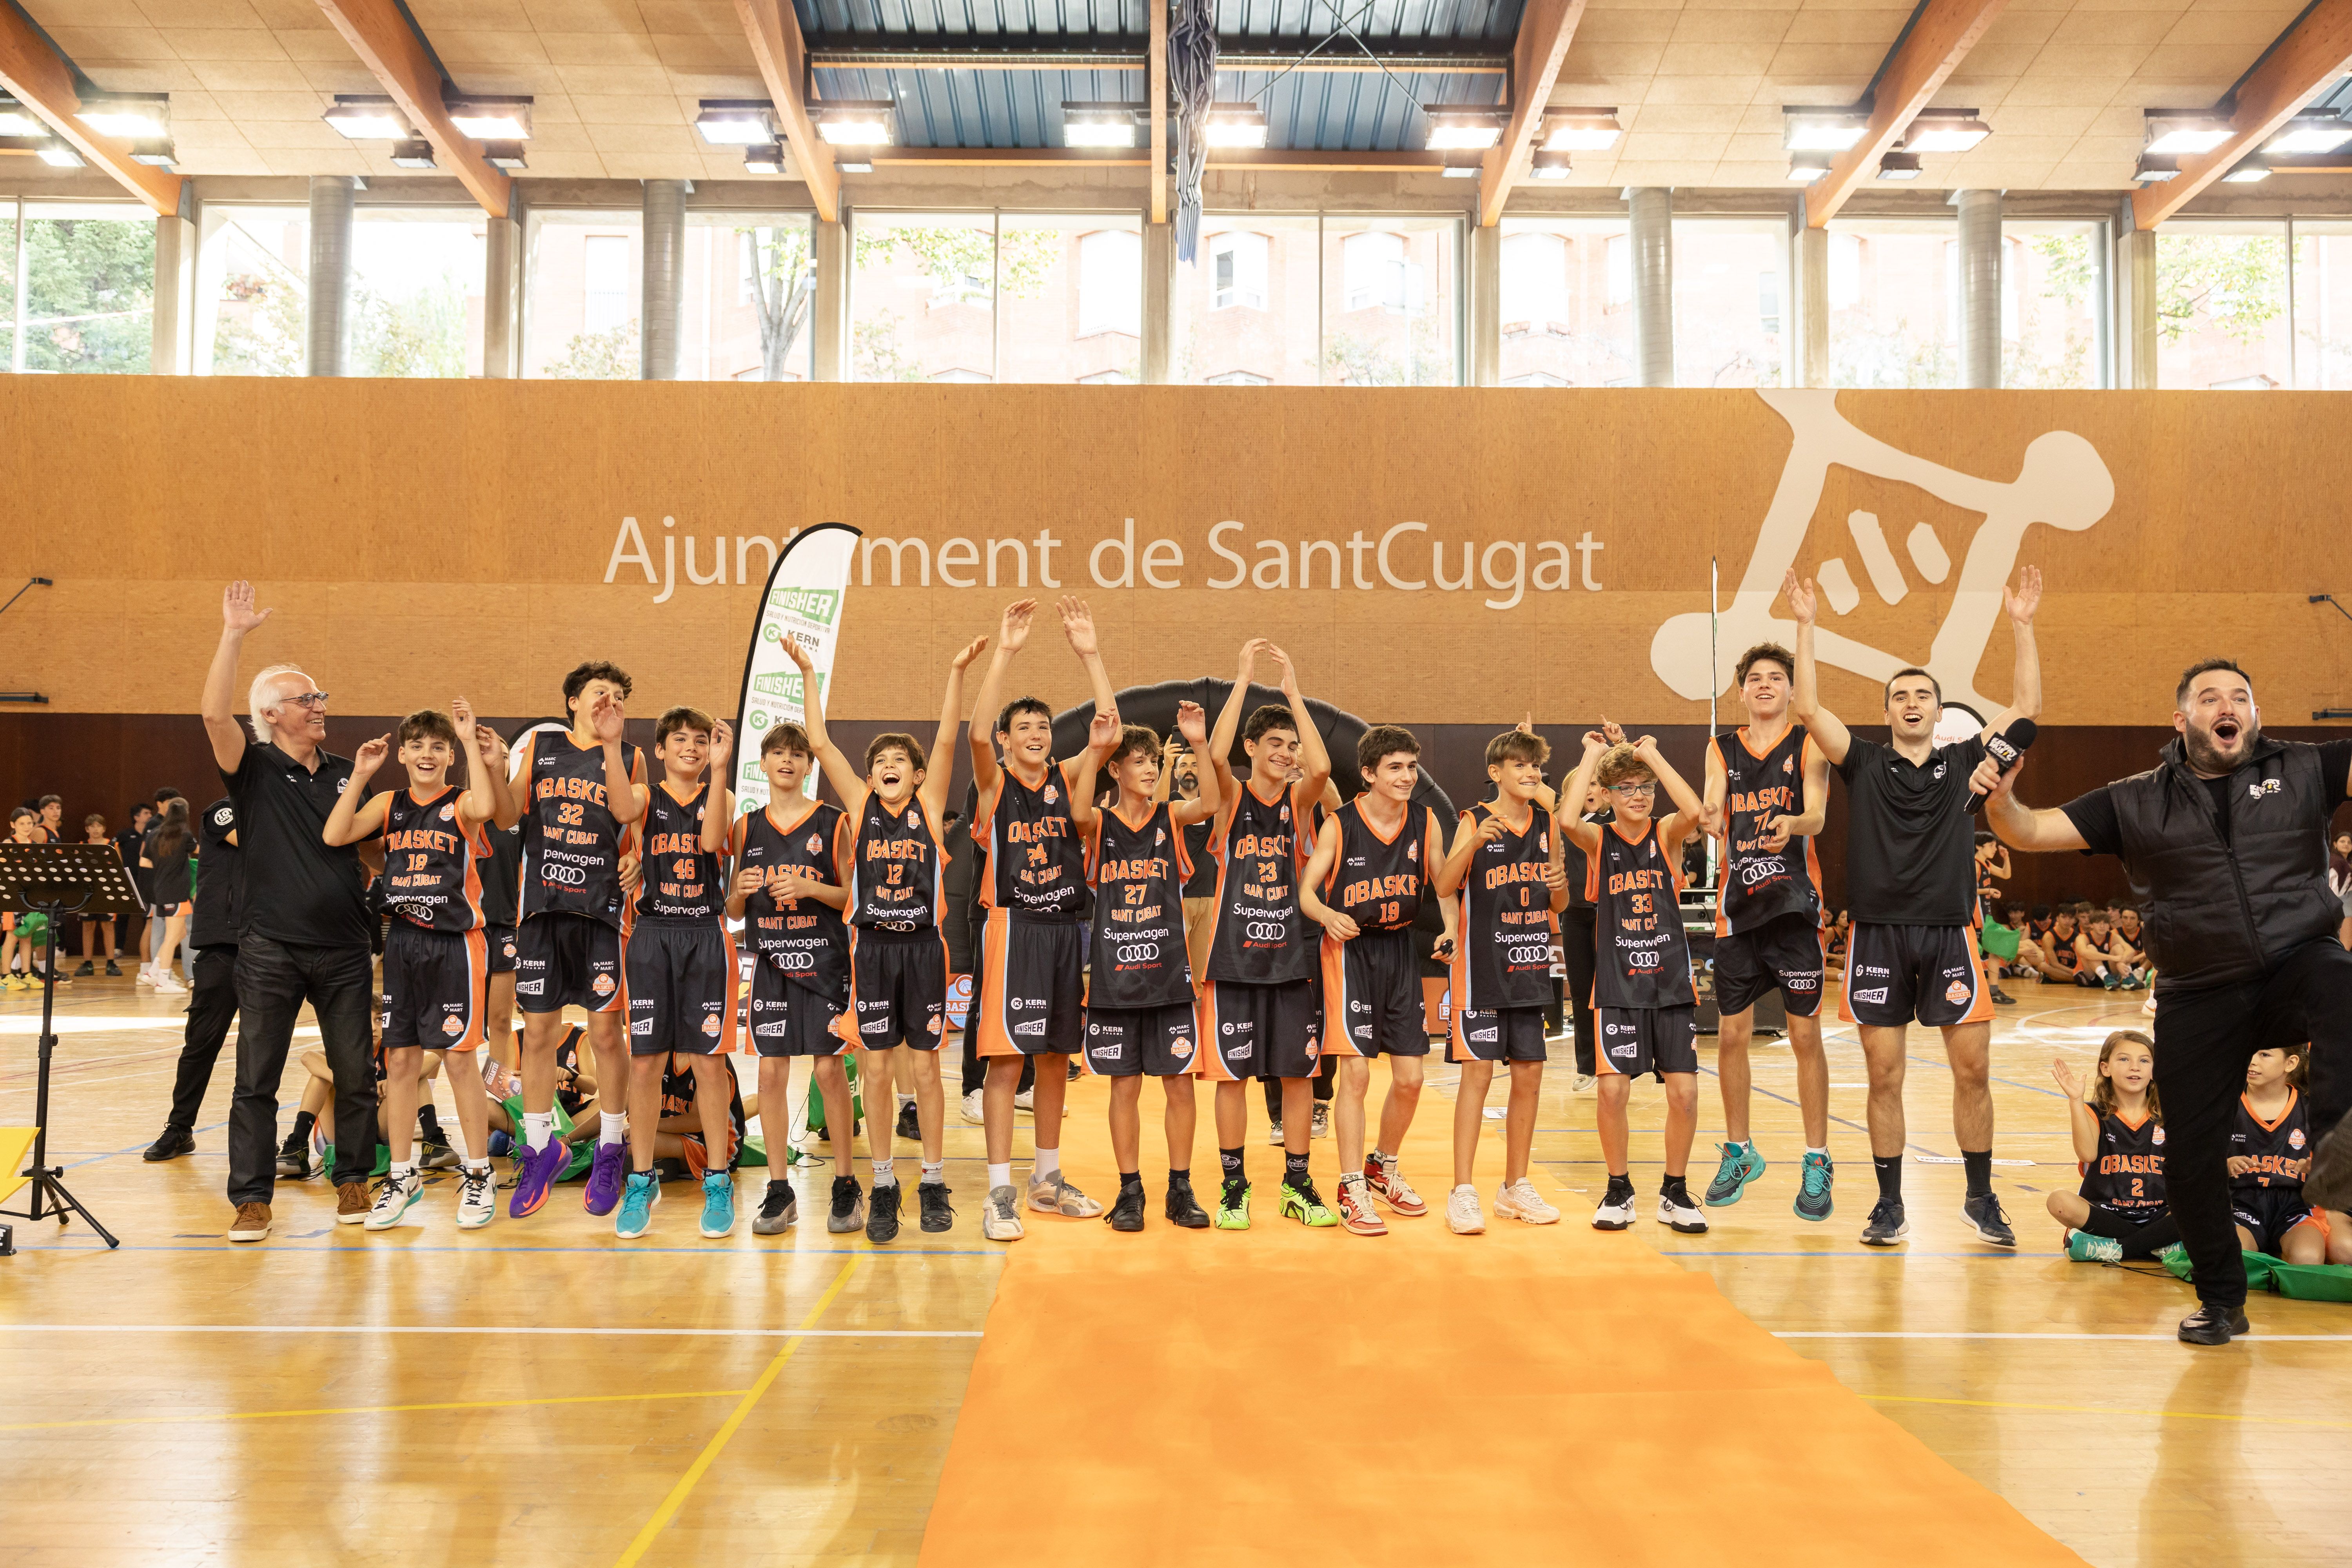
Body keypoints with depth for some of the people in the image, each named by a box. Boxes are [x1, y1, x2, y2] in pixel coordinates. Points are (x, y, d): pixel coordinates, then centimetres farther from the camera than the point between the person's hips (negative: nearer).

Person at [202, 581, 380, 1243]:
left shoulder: (345, 772, 11)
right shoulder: (254, 769, 0)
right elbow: (215, 715, -17)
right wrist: (233, 634, -20)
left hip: (344, 947, 3)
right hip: (271, 947, -3)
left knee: (356, 1074, 7)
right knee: (257, 1077, 0)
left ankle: (354, 1180, 20)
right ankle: (252, 1198, 9)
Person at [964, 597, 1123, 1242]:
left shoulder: (1068, 778, 9)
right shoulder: (994, 782, -1)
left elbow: (1109, 730, -4)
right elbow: (975, 731, -20)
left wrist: (1090, 654, -12)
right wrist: (1005, 652, -26)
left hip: (1065, 929, 5)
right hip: (1013, 929, -4)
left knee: (1056, 1059, 12)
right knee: (1005, 1060, -5)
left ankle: (1047, 1180, 24)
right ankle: (1000, 1194, -1)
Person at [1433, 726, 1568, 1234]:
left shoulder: (1546, 823, 8)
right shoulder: (1475, 821, -6)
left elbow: (1559, 905, 15)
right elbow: (1443, 887, -19)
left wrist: (1559, 881, -7)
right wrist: (1474, 842, -32)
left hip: (1531, 967, 5)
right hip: (1482, 966, -5)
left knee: (1530, 1074, 8)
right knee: (1477, 1072, -7)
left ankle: (1516, 1186, 20)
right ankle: (1463, 1192, -1)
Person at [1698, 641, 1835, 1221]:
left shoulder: (1808, 744, 1)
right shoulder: (1722, 749, 10)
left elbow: (1817, 814, -13)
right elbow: (1712, 810, -3)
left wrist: (1792, 824, -36)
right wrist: (1711, 821, -28)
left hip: (1794, 905, -3)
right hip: (1737, 906, 3)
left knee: (1805, 1034, 0)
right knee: (1732, 1034, 6)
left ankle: (1817, 1163, 10)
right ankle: (1739, 1152, 23)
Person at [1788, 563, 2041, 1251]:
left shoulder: (1964, 762, 9)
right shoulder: (1865, 763, 5)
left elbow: (2026, 707, 3)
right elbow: (1809, 708, -6)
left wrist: (2022, 626, -2)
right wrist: (1806, 626, -9)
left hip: (1949, 933, 1)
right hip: (1879, 935, -1)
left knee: (1974, 1069, 1)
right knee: (1884, 1076, 4)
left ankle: (1980, 1198, 18)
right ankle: (1890, 1205, 14)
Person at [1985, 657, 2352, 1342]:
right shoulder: (2137, 802, 8)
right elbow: (2032, 831, 3)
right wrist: (2001, 804, -18)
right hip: (2199, 998, 2)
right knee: (2190, 1157, 3)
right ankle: (2221, 1300, 22)